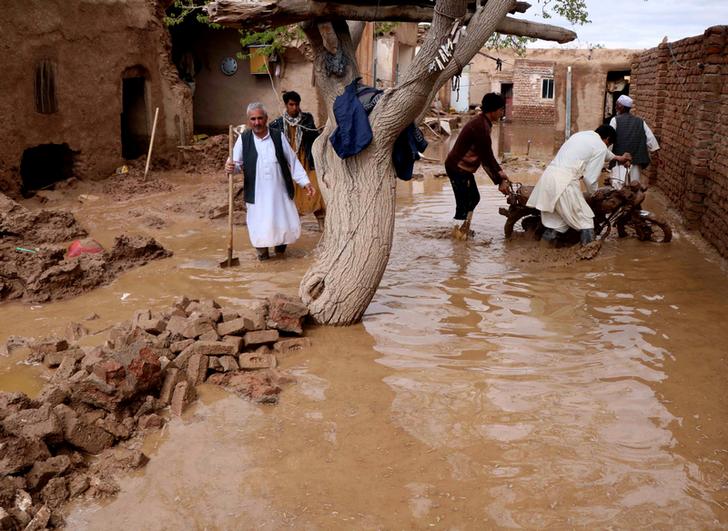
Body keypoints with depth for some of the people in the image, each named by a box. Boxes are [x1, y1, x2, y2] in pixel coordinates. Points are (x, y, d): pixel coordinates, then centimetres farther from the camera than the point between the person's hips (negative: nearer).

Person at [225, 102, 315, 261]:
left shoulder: (278, 136, 0)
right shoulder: (243, 139, -2)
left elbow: (293, 161, 4)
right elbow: (236, 163, -2)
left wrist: (305, 182, 0)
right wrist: (231, 167, -26)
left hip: (280, 192, 1)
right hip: (257, 194, -1)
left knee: (289, 226, 6)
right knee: (260, 226, 1)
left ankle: (280, 242, 37)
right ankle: (262, 250, 28)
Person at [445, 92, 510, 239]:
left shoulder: (483, 122, 8)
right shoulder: (481, 127, -24)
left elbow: (487, 154, 14)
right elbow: (487, 157, -22)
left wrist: (500, 172, 10)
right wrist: (499, 181, -16)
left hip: (463, 167, 11)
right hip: (458, 168, -11)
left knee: (474, 197, 19)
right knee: (464, 203, -3)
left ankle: (464, 229, 30)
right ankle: (460, 234, 9)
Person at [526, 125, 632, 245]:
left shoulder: (581, 135, 27)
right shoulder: (601, 147, 2)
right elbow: (590, 177, -1)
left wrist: (617, 157, 63)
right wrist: (594, 194, 20)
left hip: (548, 175, 8)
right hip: (564, 182, -8)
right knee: (585, 221, 3)